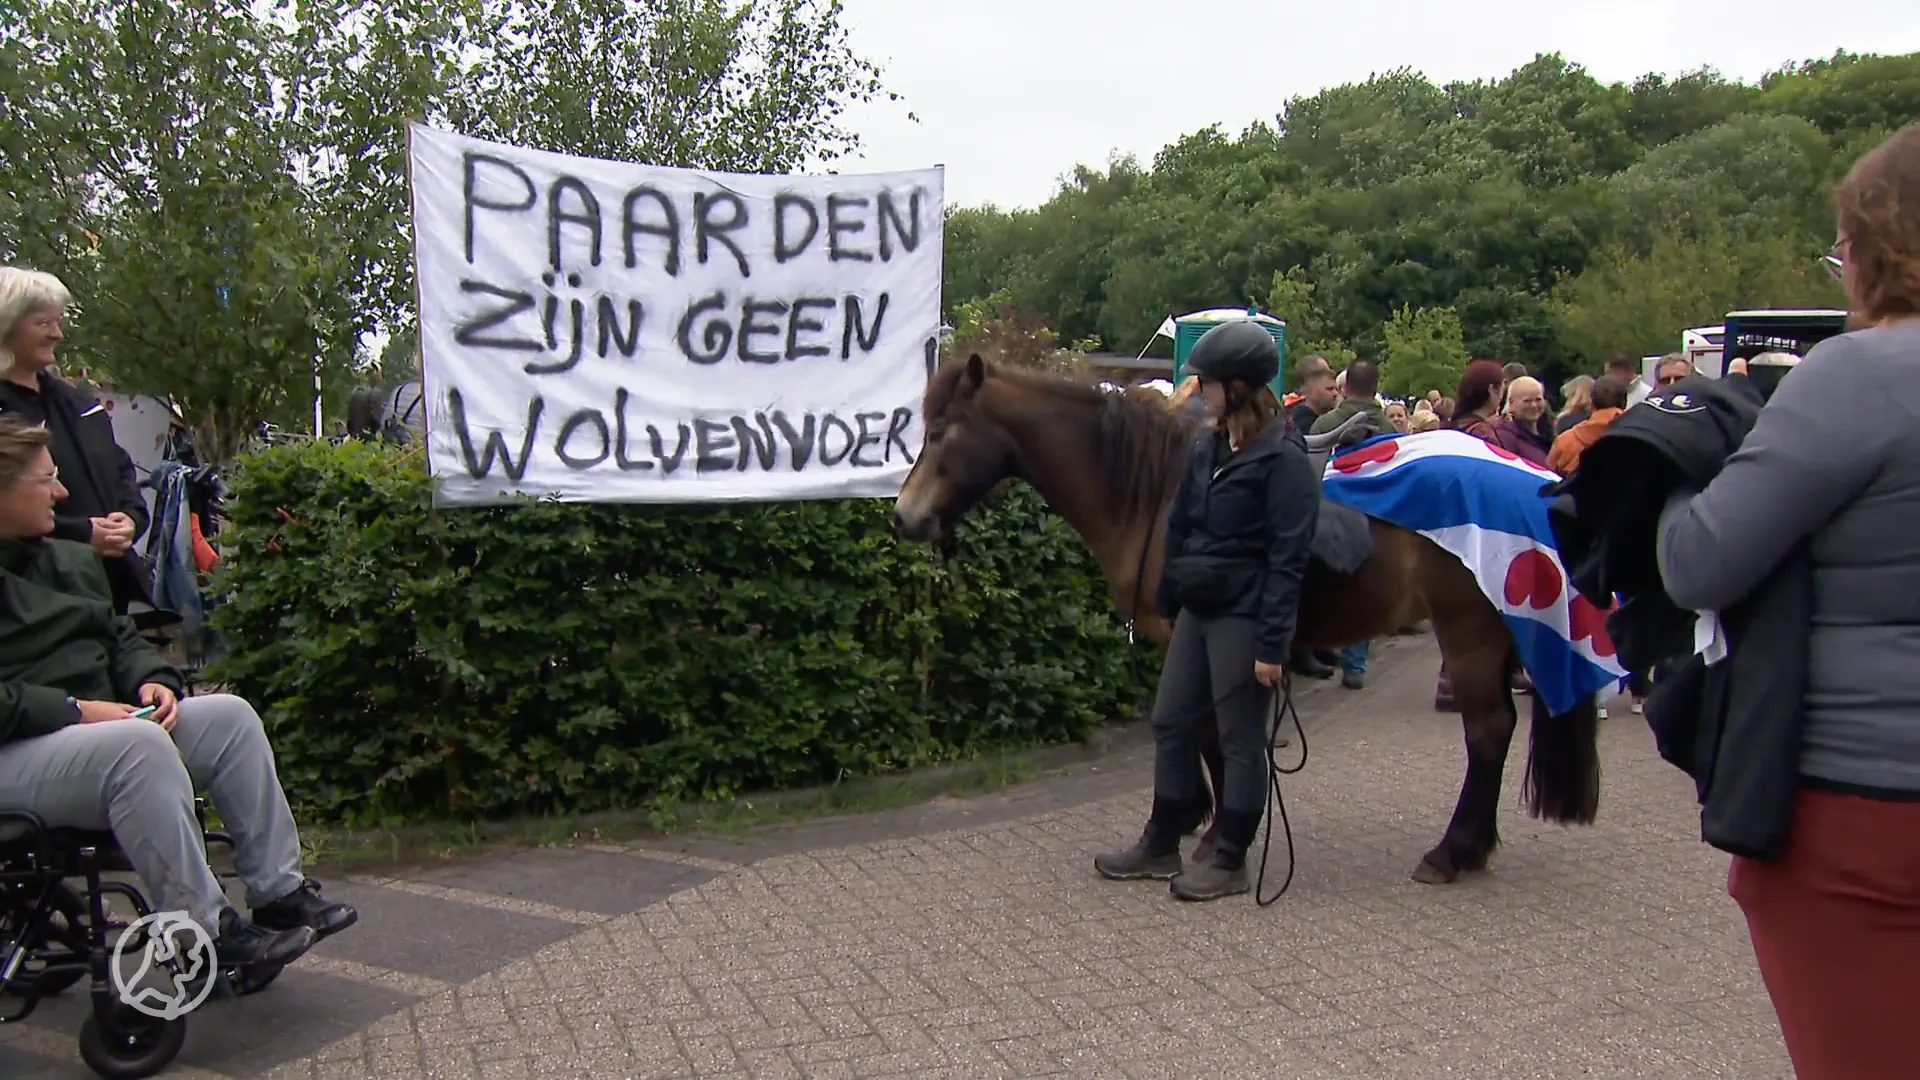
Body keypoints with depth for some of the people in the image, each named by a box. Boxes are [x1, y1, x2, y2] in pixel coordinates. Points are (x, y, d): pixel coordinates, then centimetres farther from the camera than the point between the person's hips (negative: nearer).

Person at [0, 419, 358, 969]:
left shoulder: (72, 559, 17)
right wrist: (76, 709, -23)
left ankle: (279, 892, -5)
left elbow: (120, 636, 22)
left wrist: (153, 680, 1)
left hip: (94, 725, 9)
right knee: (138, 743, -35)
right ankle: (205, 930, -28)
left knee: (229, 715, -5)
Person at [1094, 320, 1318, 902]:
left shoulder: (1282, 460, -14)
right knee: (1170, 723, 13)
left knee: (1241, 739, 4)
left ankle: (1231, 862, 17)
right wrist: (1165, 599, 12)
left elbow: (1287, 561, -17)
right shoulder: (1209, 447, 9)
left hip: (1242, 618, -8)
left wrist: (1272, 644, -19)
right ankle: (1161, 845, 27)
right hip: (1197, 609, 8)